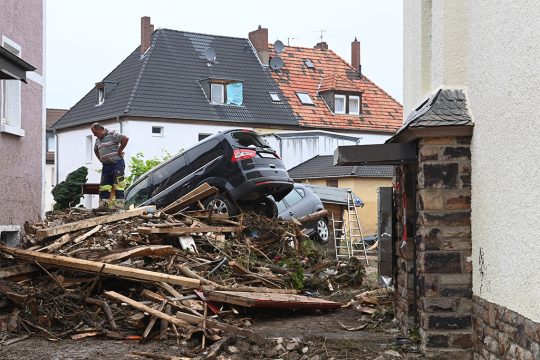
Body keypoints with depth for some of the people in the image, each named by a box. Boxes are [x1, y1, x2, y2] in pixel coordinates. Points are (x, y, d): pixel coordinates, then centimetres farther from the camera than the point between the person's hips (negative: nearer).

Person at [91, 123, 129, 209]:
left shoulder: (112, 134, -9)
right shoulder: (98, 140, 16)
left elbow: (125, 139, -19)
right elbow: (96, 150, 34)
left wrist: (119, 151, -13)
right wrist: (100, 159, 18)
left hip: (117, 163, -8)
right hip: (106, 165, 8)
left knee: (118, 186, -8)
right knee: (103, 187, 6)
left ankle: (119, 206, -8)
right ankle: (103, 206, 10)